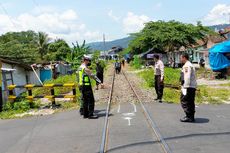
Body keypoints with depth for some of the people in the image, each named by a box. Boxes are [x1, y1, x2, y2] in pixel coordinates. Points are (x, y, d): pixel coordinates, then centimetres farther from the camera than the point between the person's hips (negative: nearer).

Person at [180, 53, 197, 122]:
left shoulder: (187, 66, -13)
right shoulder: (190, 65, 20)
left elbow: (187, 77, -21)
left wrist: (185, 87, -21)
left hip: (189, 87, -10)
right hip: (193, 87, 10)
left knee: (184, 101, -5)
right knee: (190, 102, 13)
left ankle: (189, 117, -3)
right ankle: (191, 117, 19)